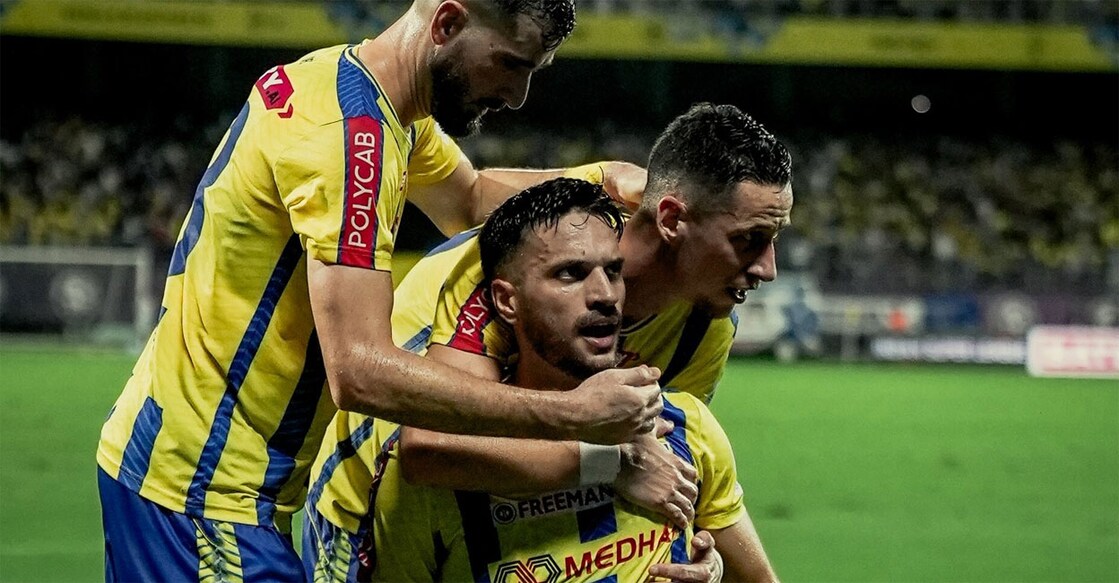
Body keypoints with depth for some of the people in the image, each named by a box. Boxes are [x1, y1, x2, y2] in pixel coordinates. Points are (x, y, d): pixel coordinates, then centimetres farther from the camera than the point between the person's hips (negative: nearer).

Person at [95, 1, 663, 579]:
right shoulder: (346, 131, -23)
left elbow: (471, 198, 29)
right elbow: (360, 372, -30)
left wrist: (603, 179, 11)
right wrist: (570, 417, -29)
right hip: (202, 487, -10)